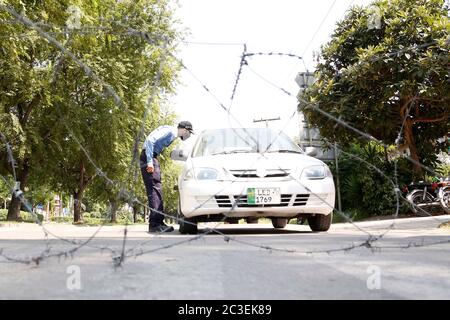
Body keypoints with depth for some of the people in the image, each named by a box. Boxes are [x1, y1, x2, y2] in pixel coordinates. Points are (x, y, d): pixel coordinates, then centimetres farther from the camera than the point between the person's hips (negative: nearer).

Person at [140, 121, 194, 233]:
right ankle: (154, 223, -17)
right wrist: (149, 162, -25)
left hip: (152, 157, 10)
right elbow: (150, 140, -22)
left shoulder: (172, 133, 18)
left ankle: (158, 222, 11)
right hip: (149, 157, -10)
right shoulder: (170, 131, -12)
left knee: (157, 190, 9)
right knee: (155, 189, -14)